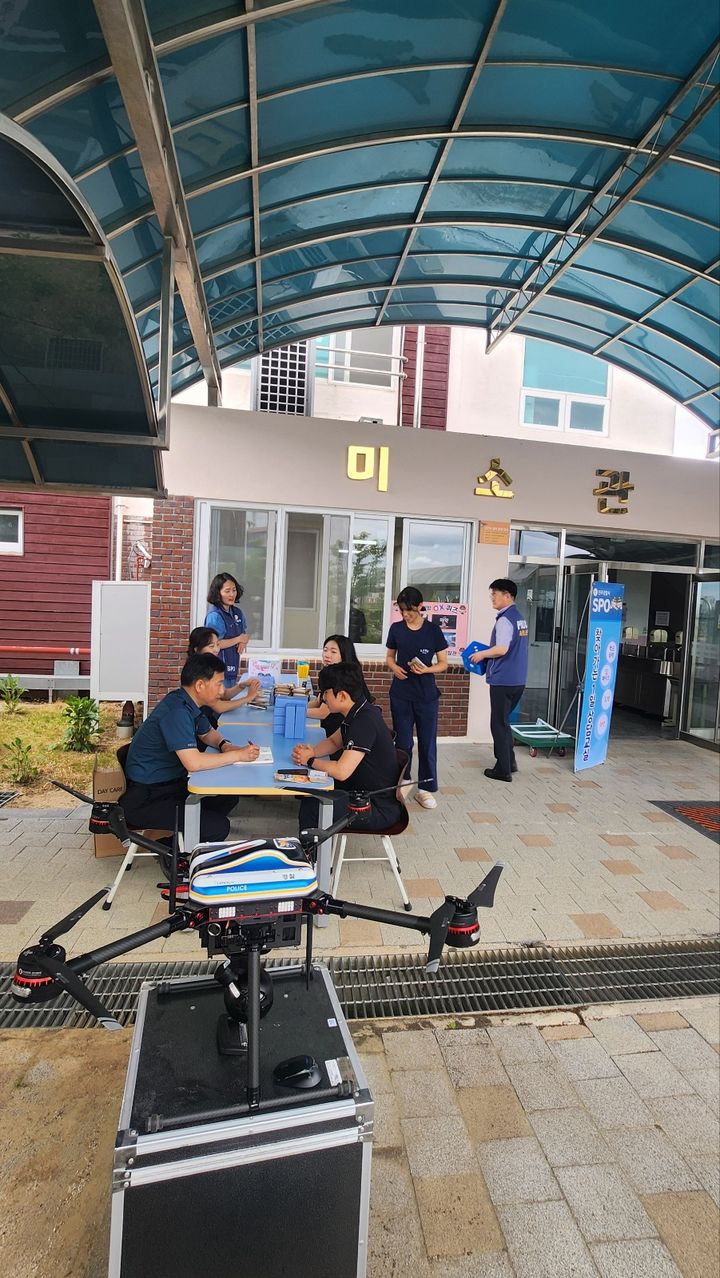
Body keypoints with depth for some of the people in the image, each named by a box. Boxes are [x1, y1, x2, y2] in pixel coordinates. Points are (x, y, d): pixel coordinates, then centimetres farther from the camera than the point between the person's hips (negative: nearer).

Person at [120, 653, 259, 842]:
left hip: (170, 783, 10)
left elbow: (208, 733, 22)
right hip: (144, 798, -10)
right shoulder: (176, 711, -25)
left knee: (227, 798, 5)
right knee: (218, 827, -19)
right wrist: (238, 755, -21)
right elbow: (193, 762, -32)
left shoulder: (189, 704, 5)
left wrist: (225, 746, 0)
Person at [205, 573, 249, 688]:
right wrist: (238, 639, -10)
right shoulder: (214, 615, -15)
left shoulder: (237, 612, 8)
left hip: (232, 668, 8)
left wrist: (243, 642, -3)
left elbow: (244, 634, 21)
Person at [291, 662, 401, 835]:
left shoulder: (365, 721, -26)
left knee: (311, 806, -17)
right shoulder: (356, 714, 3)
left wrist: (310, 761, -12)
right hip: (363, 789, 9)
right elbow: (334, 741, 19)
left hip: (379, 808, -9)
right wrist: (312, 751, -3)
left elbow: (341, 771, -30)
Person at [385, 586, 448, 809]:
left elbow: (443, 663, 0)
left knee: (427, 742, 3)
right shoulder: (396, 629, 2)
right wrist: (394, 668, -8)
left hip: (426, 695, -1)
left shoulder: (433, 630, -4)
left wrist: (426, 669, -19)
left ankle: (425, 788, 13)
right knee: (403, 742, 9)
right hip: (400, 694, 2)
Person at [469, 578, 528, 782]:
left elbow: (501, 649, -25)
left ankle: (503, 770, 9)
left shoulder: (504, 619, -16)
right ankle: (509, 761, 27)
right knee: (504, 721, 21)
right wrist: (487, 653, 17)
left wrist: (481, 654, -9)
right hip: (518, 680, 9)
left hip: (503, 680, -9)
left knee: (499, 724, 2)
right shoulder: (519, 617, 13)